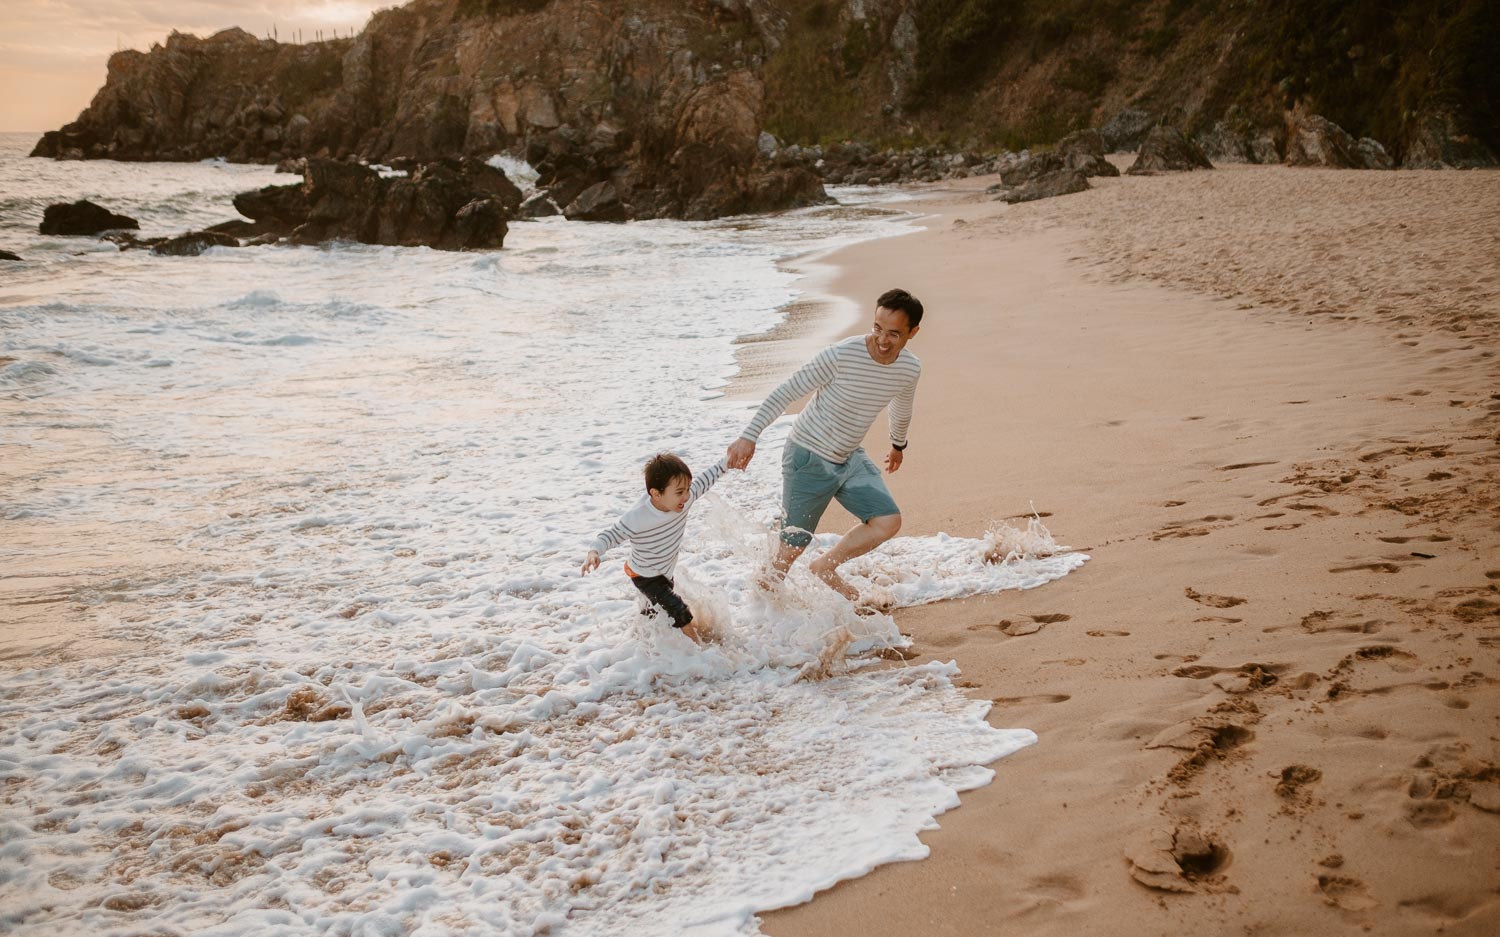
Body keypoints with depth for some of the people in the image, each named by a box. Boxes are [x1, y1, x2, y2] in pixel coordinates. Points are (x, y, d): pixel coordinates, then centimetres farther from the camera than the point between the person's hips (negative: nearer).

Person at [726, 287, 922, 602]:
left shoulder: (910, 369, -7)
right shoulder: (840, 356, -26)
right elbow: (786, 393, -20)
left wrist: (898, 444, 34)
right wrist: (749, 436, -27)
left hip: (850, 458, 6)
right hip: (809, 458, -6)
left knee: (888, 522, -9)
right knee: (793, 546, -1)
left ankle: (825, 568, 14)